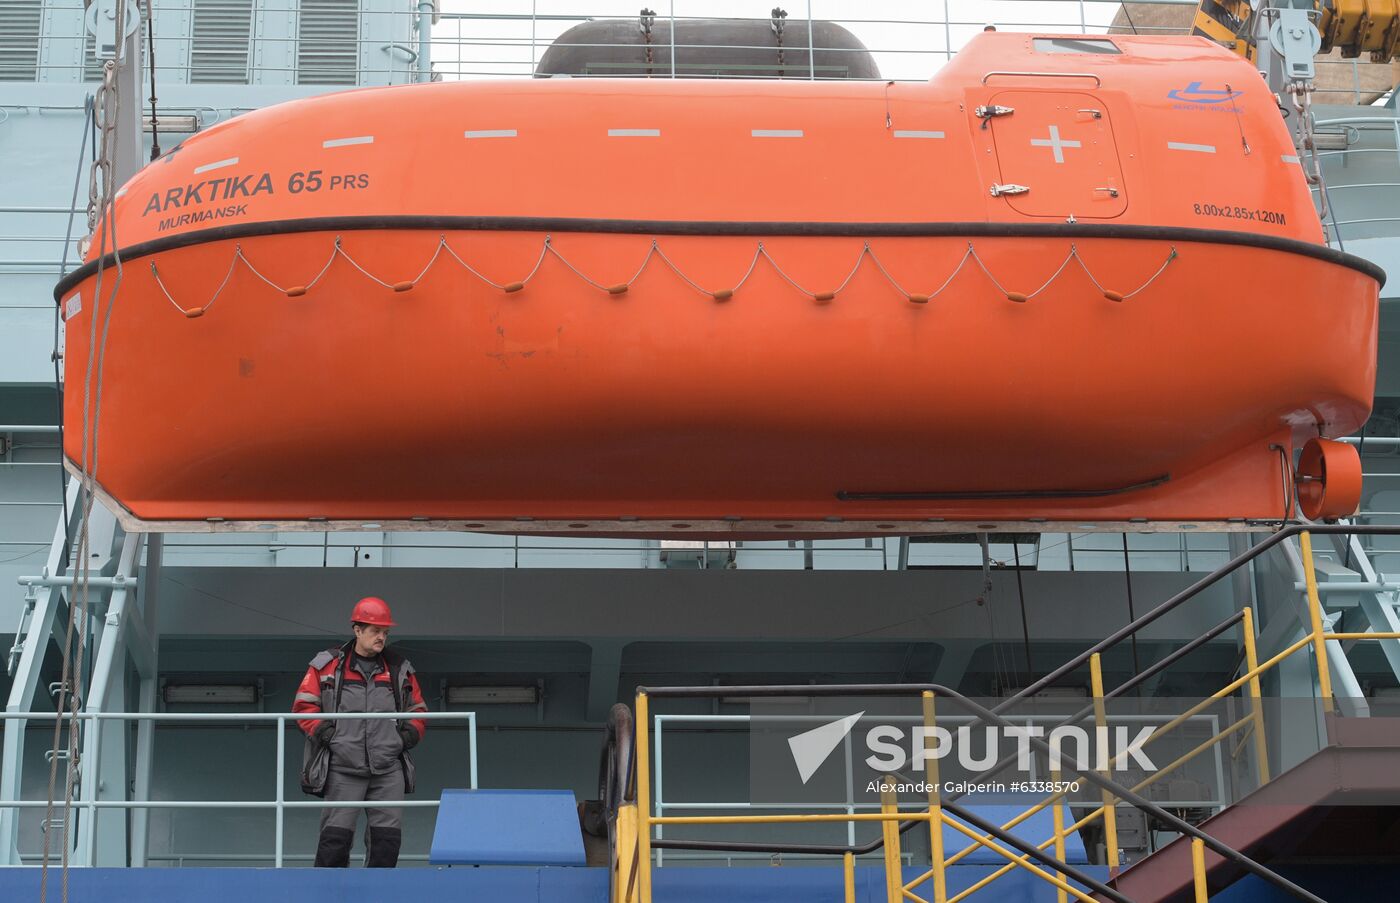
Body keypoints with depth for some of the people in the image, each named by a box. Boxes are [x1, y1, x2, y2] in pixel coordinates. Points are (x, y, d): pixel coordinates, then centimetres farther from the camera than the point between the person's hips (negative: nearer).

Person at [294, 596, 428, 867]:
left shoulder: (399, 669, 13)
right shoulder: (328, 665, 3)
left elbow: (418, 710, 23)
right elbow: (303, 705, 5)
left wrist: (409, 734, 5)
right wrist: (324, 732, -6)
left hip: (389, 770, 3)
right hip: (343, 769, -3)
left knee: (387, 837, 0)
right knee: (336, 835, -5)